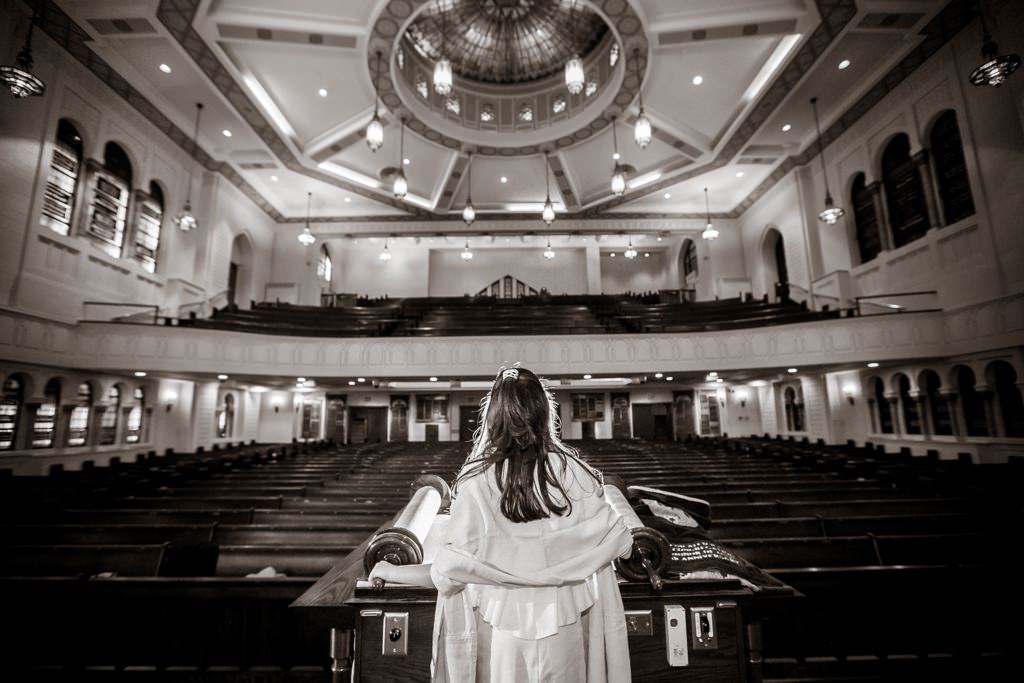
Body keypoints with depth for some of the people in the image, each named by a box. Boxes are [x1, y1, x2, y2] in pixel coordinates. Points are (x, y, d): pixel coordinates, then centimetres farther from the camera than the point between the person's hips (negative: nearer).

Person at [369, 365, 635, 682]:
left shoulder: (478, 483, -19)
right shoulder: (573, 472, -14)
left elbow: (448, 571, -17)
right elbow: (621, 543, -7)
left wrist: (391, 571, 0)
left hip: (504, 630, -1)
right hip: (563, 628, 1)